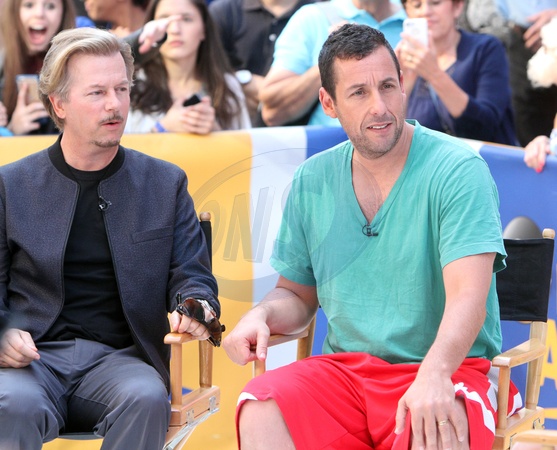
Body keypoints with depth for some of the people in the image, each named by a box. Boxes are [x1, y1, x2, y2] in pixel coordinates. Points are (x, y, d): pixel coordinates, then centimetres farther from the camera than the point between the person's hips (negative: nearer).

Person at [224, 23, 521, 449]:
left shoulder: (458, 170, -8)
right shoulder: (311, 182, 9)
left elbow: (468, 295, -19)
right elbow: (297, 294, 20)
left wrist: (434, 374, -38)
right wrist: (262, 315, -4)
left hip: (448, 369, -4)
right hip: (343, 370, 4)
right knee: (259, 409, -27)